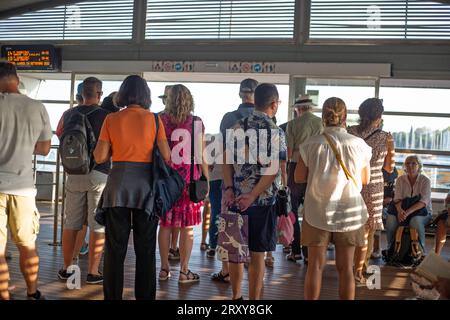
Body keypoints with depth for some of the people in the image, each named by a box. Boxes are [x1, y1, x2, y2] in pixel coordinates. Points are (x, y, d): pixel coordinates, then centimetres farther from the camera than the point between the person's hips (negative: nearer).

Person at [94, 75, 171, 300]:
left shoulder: (112, 119, 0)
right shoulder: (153, 119, -2)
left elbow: (99, 157, -1)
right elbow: (166, 156, -4)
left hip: (118, 185, 0)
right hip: (145, 185, 0)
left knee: (115, 248, 9)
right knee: (145, 249, 10)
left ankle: (113, 296, 14)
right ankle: (145, 296, 16)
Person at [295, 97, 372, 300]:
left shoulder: (311, 144, -9)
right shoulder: (359, 145, -6)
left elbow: (299, 178, -2)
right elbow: (365, 180, 5)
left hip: (317, 212, 0)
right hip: (349, 213, 1)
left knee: (315, 265, 9)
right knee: (346, 268, 10)